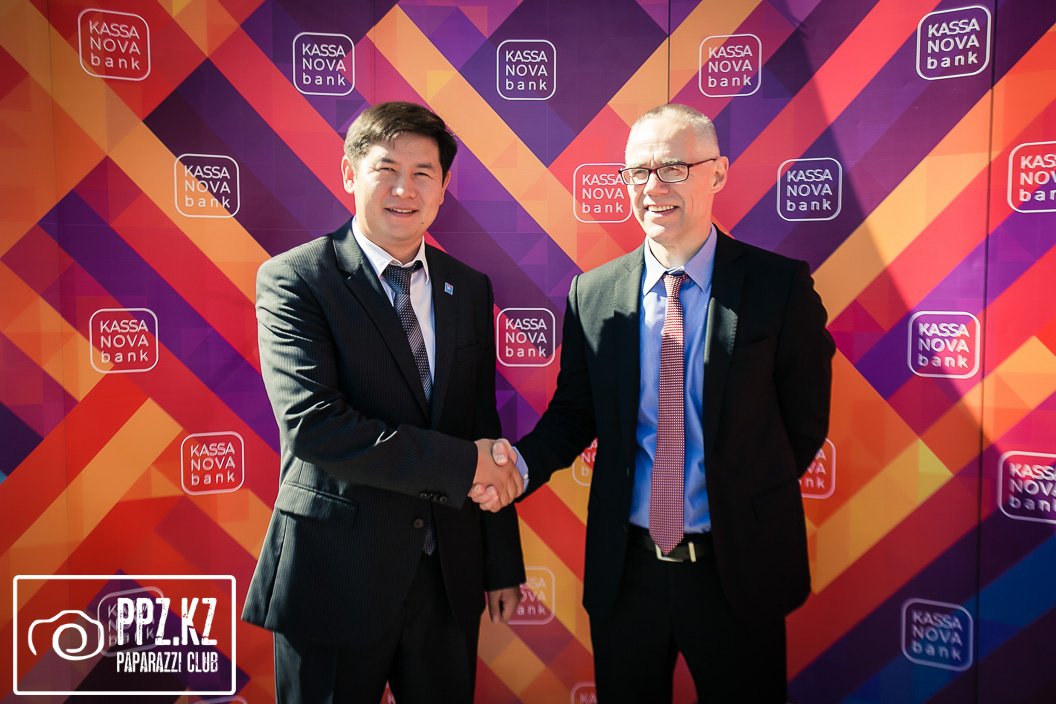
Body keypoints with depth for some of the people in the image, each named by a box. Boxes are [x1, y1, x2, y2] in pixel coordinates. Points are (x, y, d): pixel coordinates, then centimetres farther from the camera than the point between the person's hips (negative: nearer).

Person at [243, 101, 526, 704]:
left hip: (449, 572, 5)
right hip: (336, 570, -4)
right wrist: (461, 463, -19)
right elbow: (311, 423, -22)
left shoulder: (469, 288, 5)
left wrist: (503, 565, 8)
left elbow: (486, 431, 7)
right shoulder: (294, 280, -9)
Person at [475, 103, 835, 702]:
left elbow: (806, 420, -1)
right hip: (625, 568, 2)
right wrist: (522, 462, -15)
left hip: (739, 567, -1)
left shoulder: (780, 284, -9)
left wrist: (751, 505, 3)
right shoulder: (592, 293, -2)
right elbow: (573, 412, 3)